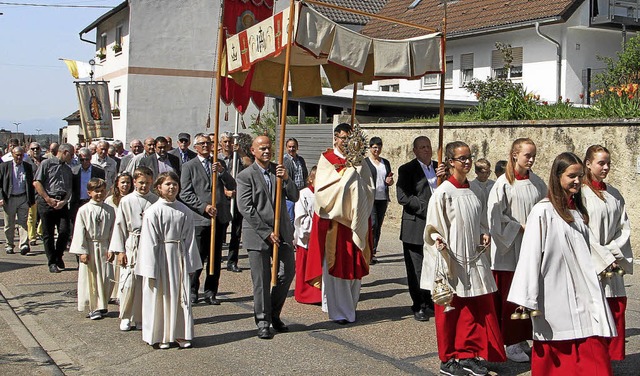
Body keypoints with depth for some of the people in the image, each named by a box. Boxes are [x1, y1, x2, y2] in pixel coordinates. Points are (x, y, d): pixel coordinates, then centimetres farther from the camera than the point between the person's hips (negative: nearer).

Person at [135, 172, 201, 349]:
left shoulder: (185, 211, 3)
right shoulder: (153, 211, -8)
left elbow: (189, 238, 7)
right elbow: (149, 242, -9)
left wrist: (191, 264, 7)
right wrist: (150, 269, -11)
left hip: (180, 257, 4)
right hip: (160, 257, -3)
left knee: (181, 296, 8)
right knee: (161, 296, 5)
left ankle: (181, 334, 19)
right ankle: (161, 336, 17)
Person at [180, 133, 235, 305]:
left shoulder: (219, 164, 14)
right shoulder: (189, 166, 1)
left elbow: (231, 186, 5)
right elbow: (185, 194, -5)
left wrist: (222, 171, -11)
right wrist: (204, 206, -15)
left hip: (220, 216, 4)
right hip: (200, 218, -4)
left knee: (215, 257, 9)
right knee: (198, 257, -2)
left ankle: (210, 293, 18)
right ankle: (192, 290, 15)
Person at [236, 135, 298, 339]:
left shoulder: (279, 170, 10)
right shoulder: (245, 176, -5)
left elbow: (294, 197, 5)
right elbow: (245, 208, -11)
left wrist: (287, 179, -15)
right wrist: (266, 233, -14)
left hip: (282, 230, 5)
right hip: (257, 234, -4)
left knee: (288, 271, 6)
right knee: (261, 279, 0)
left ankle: (274, 314, 25)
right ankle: (263, 322, 13)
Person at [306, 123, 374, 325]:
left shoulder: (358, 162, 12)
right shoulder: (326, 159, 2)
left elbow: (368, 191, 7)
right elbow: (322, 188, -11)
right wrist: (346, 174, -12)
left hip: (355, 220, 4)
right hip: (333, 219, -3)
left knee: (354, 265, 5)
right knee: (334, 265, -2)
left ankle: (350, 305, 18)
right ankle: (338, 310, 5)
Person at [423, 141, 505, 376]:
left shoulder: (473, 191, 9)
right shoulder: (443, 193, -10)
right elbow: (433, 228, -10)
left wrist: (484, 235, 1)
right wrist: (438, 241, -28)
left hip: (473, 259, 6)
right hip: (451, 261, -6)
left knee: (474, 309, 8)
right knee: (450, 311, 5)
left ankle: (468, 354, 21)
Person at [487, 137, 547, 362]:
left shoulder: (537, 183, 7)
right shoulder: (504, 183, -9)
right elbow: (496, 217, -11)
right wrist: (520, 227, -13)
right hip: (509, 248, -5)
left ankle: (522, 339, 20)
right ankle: (511, 343, 10)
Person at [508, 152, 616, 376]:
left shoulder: (578, 211, 13)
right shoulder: (543, 211, -8)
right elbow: (530, 256, -12)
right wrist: (529, 299, -15)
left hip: (583, 295, 6)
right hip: (556, 297, -6)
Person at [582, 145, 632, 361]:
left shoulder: (614, 194, 14)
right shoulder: (581, 193, -6)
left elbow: (624, 227, 11)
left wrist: (613, 252, -4)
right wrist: (604, 257, -12)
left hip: (613, 261, 6)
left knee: (616, 309, 5)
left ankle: (610, 358, 16)